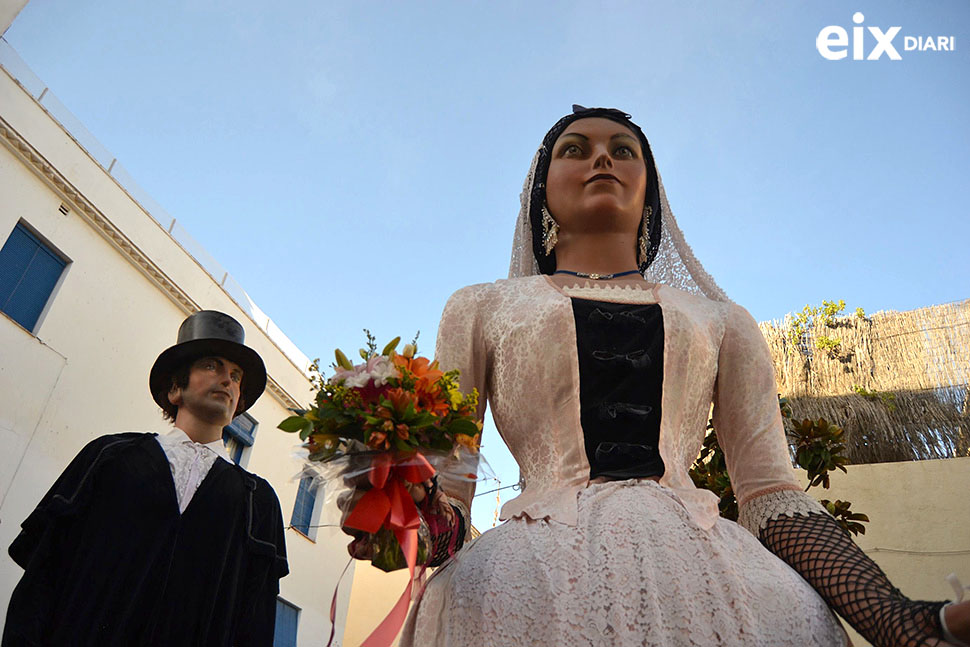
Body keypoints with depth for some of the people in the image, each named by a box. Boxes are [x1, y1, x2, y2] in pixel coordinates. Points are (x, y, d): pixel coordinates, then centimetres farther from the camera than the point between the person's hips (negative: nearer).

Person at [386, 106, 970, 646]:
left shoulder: (722, 322, 18)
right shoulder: (482, 308, 13)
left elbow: (773, 494, 9)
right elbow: (445, 493, 8)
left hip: (702, 556, 2)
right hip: (542, 562, -1)